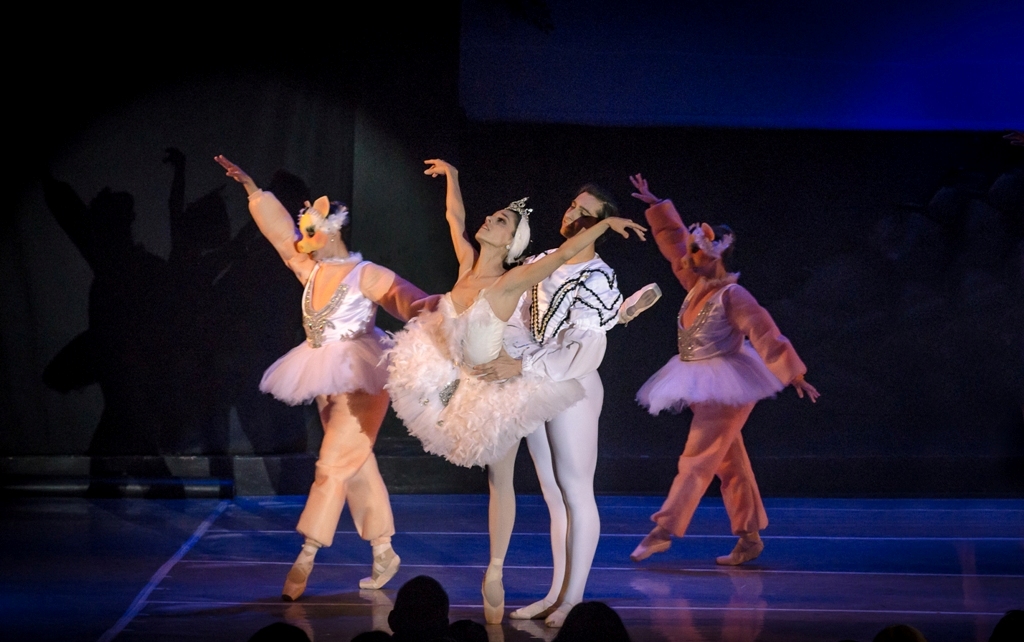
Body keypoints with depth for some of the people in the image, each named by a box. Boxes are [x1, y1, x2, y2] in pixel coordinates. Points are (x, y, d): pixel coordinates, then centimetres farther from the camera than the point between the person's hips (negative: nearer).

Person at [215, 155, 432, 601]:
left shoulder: (366, 275, -9)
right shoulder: (313, 271, 10)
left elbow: (405, 297, -21)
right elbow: (279, 229, 17)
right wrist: (251, 188, 19)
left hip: (359, 380, -8)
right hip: (326, 381, 8)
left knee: (333, 465, -11)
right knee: (357, 465, 10)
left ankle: (304, 561, -14)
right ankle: (384, 552, 17)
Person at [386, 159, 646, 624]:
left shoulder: (509, 282, -26)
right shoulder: (468, 265, -8)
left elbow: (561, 254, -36)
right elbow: (455, 218, 9)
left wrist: (606, 223, -40)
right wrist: (451, 176, 15)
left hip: (498, 389, -6)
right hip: (462, 380, 6)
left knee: (499, 481, 5)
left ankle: (495, 574, 15)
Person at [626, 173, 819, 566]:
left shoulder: (731, 295, -15)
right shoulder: (698, 285, 7)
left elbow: (765, 334, -16)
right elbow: (674, 239, 18)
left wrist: (794, 375, -18)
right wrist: (655, 206, 18)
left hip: (725, 387, -8)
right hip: (703, 386, 8)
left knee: (698, 457, -9)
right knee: (729, 461, 9)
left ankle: (664, 531, -11)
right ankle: (750, 537, 12)